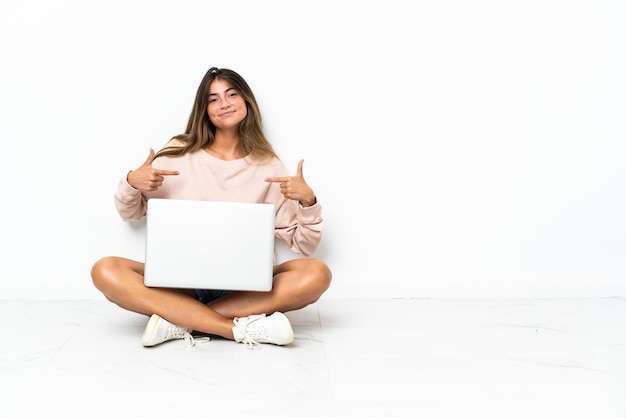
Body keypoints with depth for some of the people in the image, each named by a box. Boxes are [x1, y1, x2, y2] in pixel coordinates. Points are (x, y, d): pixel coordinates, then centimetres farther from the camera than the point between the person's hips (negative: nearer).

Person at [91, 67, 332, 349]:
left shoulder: (268, 167, 4)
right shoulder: (179, 153, 6)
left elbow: (304, 246, 5)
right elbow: (130, 214, 16)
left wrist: (307, 201, -12)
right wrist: (131, 183, -5)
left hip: (246, 288, 0)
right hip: (181, 281, 1)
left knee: (317, 274, -27)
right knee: (105, 271, -25)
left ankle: (180, 321, -26)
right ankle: (242, 328, -30)